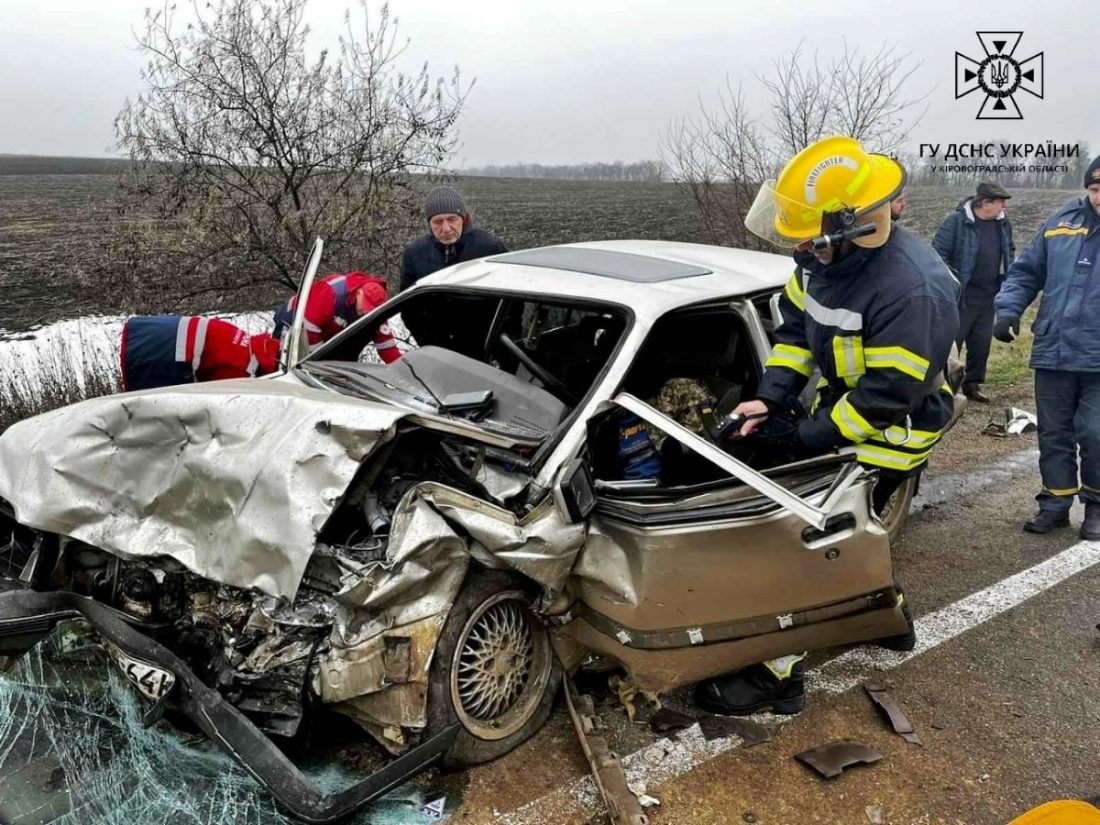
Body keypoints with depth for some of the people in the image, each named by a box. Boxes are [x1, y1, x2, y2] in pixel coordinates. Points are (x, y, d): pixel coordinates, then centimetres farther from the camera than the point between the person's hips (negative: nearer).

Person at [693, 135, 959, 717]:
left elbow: (887, 395, -27)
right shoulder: (824, 254, -8)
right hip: (839, 406, 9)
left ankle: (778, 677, 7)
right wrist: (771, 397, -8)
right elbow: (796, 325, 4)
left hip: (887, 434, -9)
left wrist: (807, 435, -21)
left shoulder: (912, 289, -33)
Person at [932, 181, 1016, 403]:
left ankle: (972, 384, 25)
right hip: (961, 295, -6)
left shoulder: (1004, 224, 7)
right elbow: (938, 251, -12)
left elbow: (1010, 250, 23)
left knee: (981, 343, 12)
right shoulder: (957, 221, -13)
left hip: (989, 296, 7)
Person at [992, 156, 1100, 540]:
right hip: (1053, 352, 3)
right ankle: (1055, 504, 24)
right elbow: (1026, 272, 13)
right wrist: (1008, 310, -2)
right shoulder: (1061, 222, 7)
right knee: (1054, 434, 10)